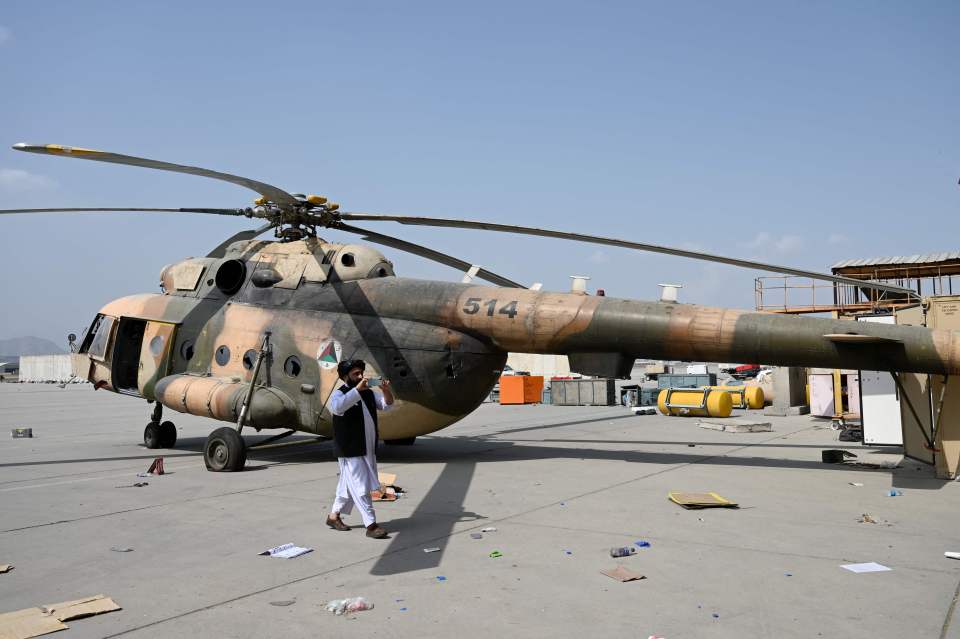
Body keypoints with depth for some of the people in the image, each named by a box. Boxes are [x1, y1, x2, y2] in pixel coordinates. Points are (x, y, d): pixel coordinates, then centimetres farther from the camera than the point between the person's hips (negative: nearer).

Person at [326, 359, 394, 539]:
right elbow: (338, 407, -33)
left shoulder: (368, 393, 11)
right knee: (361, 488, -7)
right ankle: (371, 525, -5)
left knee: (349, 485, 18)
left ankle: (334, 516, 32)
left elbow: (386, 404, 9)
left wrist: (386, 391, -12)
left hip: (368, 449, 8)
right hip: (350, 451, -8)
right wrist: (358, 389, -35)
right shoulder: (339, 394, -11)